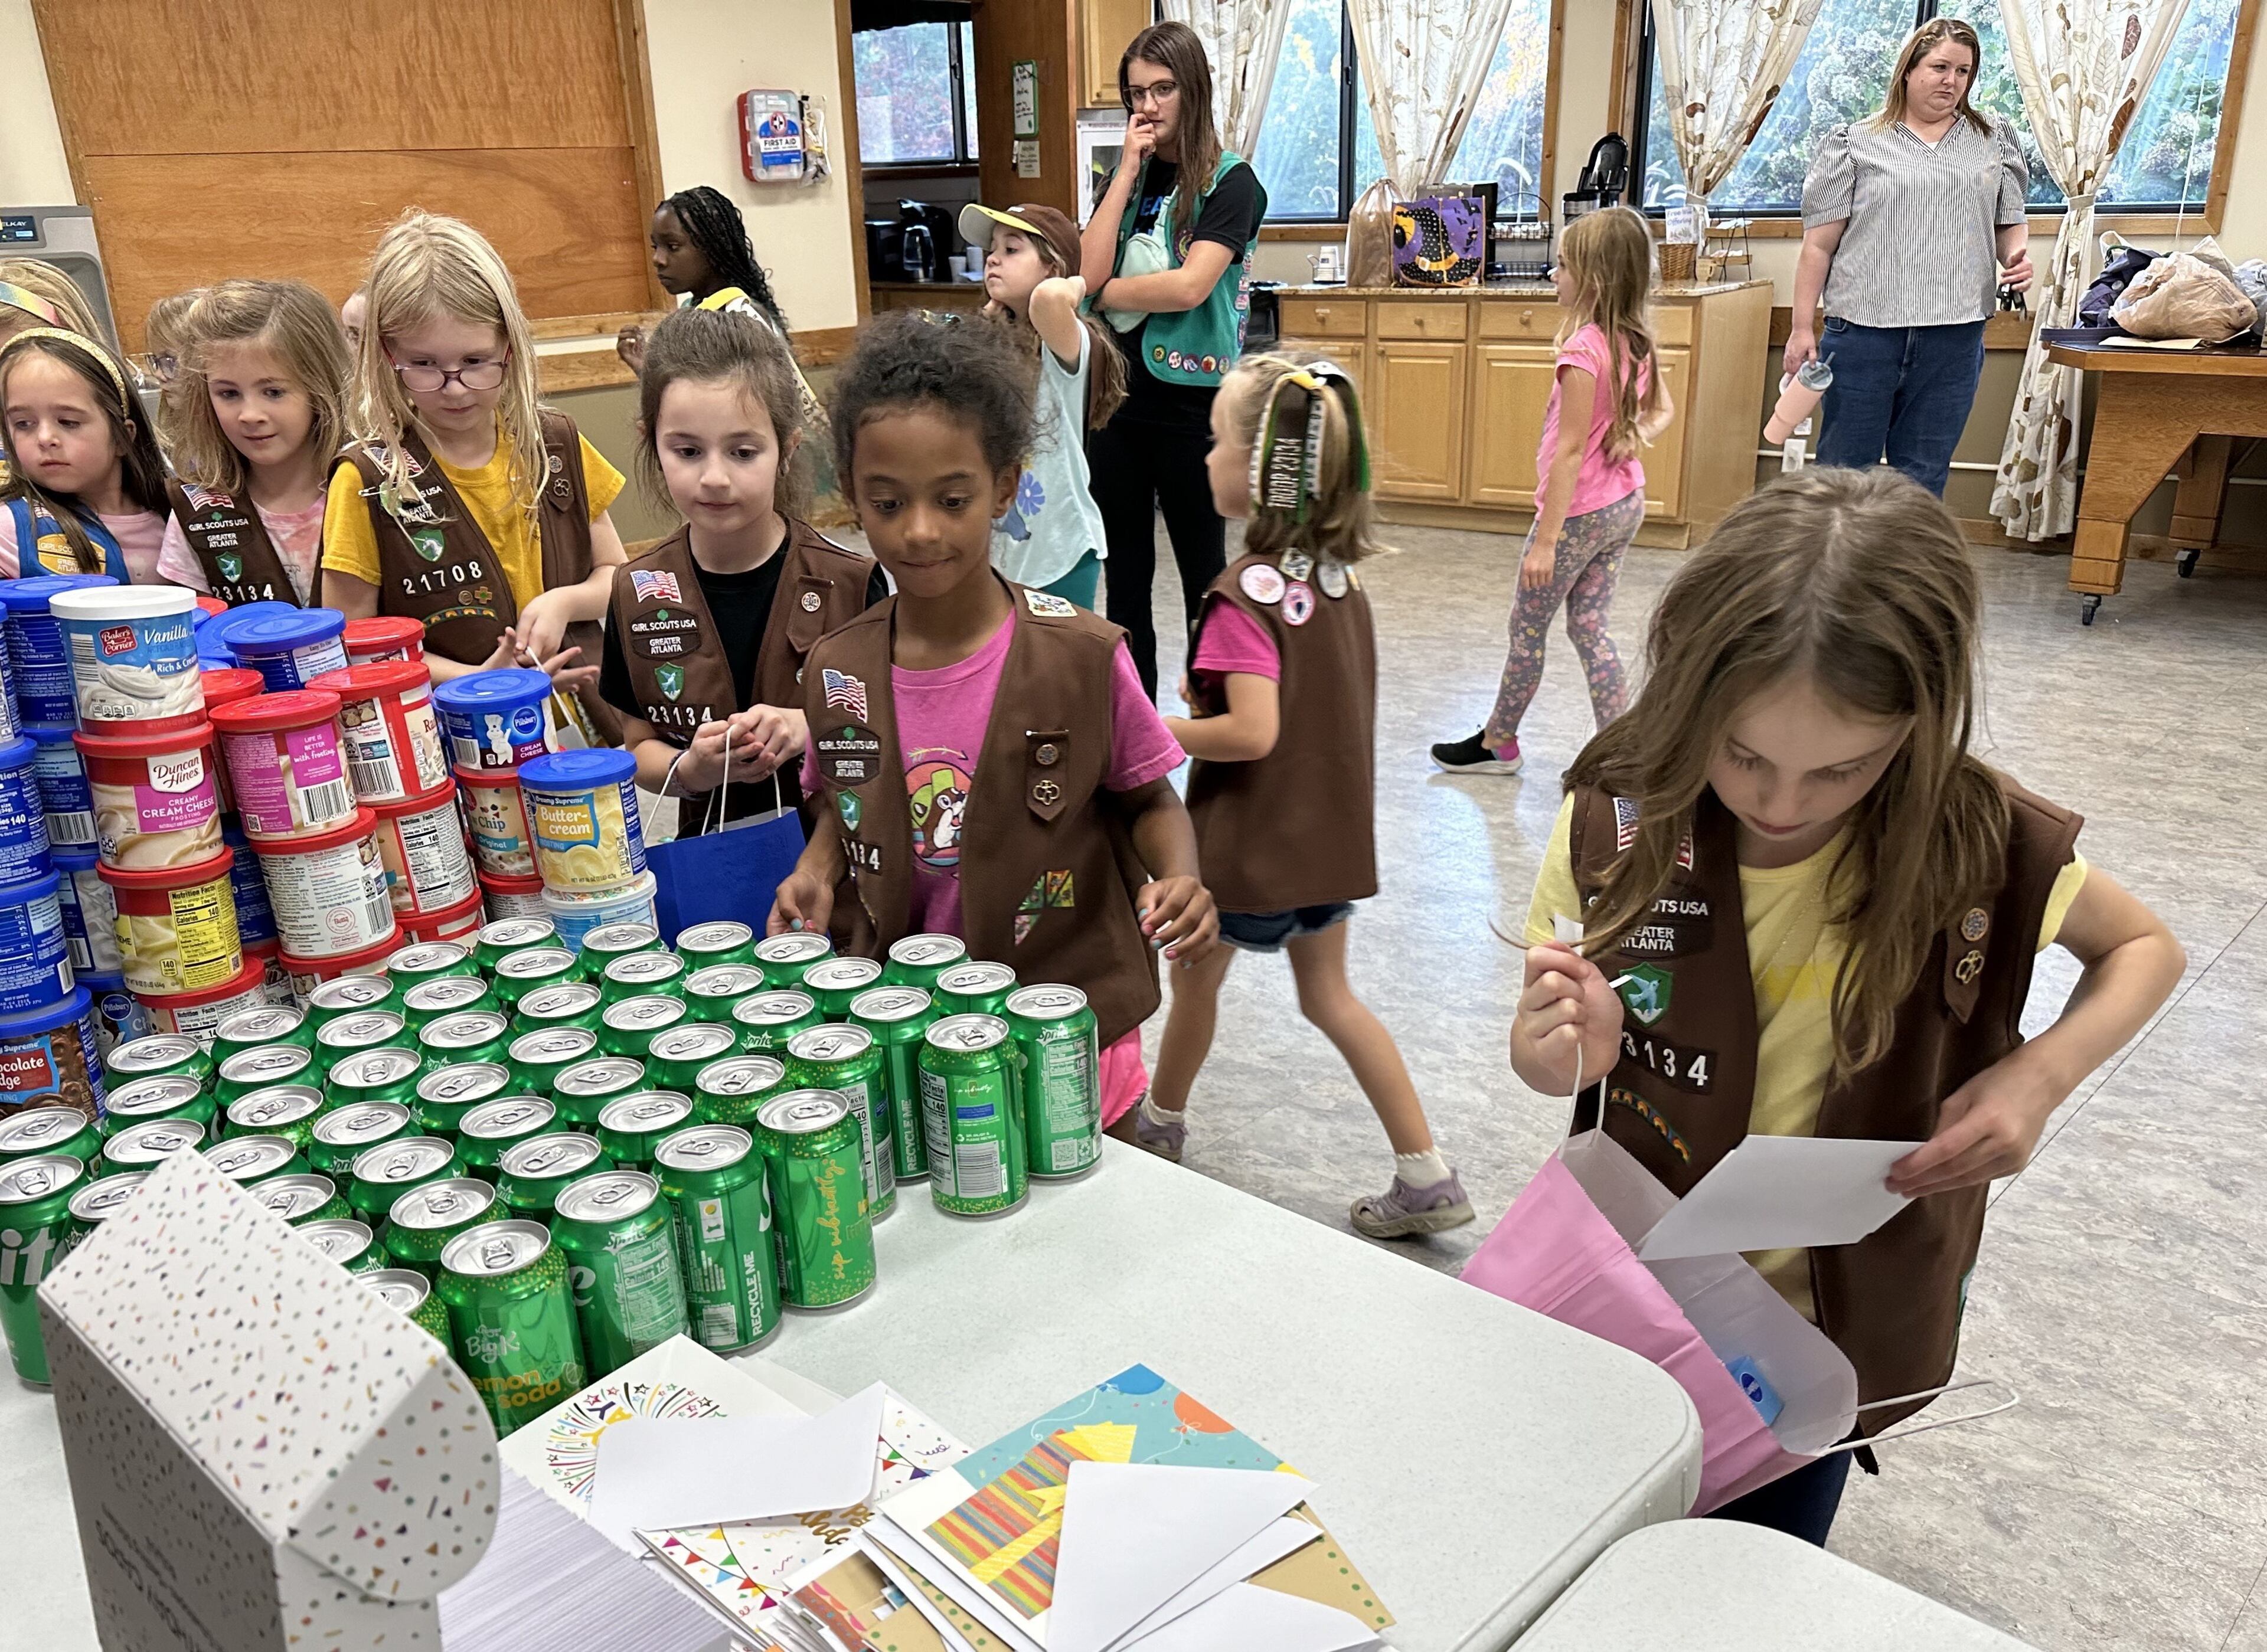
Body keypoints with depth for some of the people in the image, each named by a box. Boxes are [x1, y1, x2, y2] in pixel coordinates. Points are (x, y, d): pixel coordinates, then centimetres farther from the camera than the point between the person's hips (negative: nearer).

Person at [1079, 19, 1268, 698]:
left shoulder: (1231, 183, -5)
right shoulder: (1127, 178, 11)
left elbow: (1188, 287, -19)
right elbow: (1087, 269, -4)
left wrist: (1105, 292, -5)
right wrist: (1129, 172, -6)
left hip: (1191, 403, -5)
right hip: (1114, 394, 5)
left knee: (1202, 569, 7)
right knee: (1124, 576, 11)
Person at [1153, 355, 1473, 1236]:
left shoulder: (1244, 597, -23)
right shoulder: (1341, 573, 1)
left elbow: (1252, 734, -30)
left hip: (1250, 843, -7)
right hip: (1331, 833, 7)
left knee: (1196, 972, 18)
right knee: (1329, 995, 18)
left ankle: (1162, 1123, 42)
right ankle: (1427, 1176, 18)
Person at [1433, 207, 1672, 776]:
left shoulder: (1583, 349, -22)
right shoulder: (1635, 342, 4)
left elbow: (1570, 450, -22)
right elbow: (1661, 411, 19)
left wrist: (1546, 539, -20)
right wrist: (1634, 439, 2)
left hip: (1580, 510, -8)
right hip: (1625, 504, 8)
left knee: (1528, 628, 8)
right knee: (1589, 628, 12)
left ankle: (1497, 743, 24)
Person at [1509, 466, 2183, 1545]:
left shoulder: (1982, 847, -21)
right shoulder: (1615, 825, -21)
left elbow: (2146, 947, 0)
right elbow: (1538, 1050, -6)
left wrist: (2041, 1073, -19)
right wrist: (1567, 1054, -31)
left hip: (1845, 1318, 0)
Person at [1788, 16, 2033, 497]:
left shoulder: (1994, 141, 15)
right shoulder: (1855, 144, 4)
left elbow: (2010, 222, 20)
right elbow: (1819, 245, 2)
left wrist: (2017, 256, -4)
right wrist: (1802, 327, -4)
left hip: (1954, 339, 3)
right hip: (1864, 333, -3)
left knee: (1924, 480, 7)